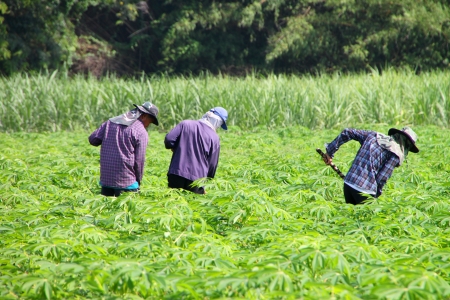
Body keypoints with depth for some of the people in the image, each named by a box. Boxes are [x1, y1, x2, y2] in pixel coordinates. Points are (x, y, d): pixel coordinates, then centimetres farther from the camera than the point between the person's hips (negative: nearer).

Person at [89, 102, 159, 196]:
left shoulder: (111, 122, 8)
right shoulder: (141, 132, -8)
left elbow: (93, 139, 6)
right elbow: (139, 160, -8)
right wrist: (138, 181, 6)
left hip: (105, 177, 5)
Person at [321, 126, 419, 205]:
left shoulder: (373, 136, 17)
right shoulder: (396, 154, -2)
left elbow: (347, 132, 18)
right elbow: (381, 178, -7)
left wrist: (329, 152, 21)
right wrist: (377, 195, 8)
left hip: (348, 183, 6)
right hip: (365, 189, -6)